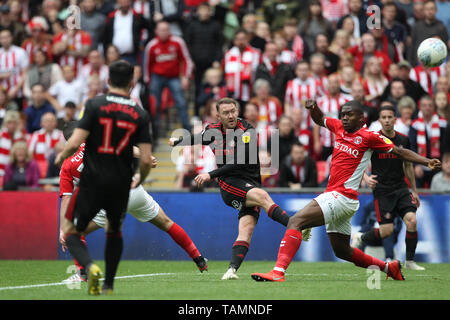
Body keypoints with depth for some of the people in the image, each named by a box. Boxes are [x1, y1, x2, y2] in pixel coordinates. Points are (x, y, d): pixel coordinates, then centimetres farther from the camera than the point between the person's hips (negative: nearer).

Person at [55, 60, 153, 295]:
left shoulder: (94, 105, -7)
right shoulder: (140, 115, -1)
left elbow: (75, 143, -14)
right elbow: (146, 160, -5)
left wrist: (61, 157, 7)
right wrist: (140, 180, 16)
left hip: (92, 182, -3)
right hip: (120, 185, 3)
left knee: (70, 231, 8)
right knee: (114, 231, 27)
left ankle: (90, 267, -19)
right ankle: (108, 285, 26)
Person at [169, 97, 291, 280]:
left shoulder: (247, 132, -4)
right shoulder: (213, 131, 9)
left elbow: (239, 163, -14)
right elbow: (196, 140, 34)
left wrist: (211, 175, -17)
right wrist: (176, 142, 51)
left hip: (250, 186, 0)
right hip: (229, 185, 0)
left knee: (247, 228, -21)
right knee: (262, 196, -30)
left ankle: (232, 269, -30)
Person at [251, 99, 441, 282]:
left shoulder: (369, 137, -6)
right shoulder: (339, 127, 12)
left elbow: (400, 152, -1)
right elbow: (320, 120, 31)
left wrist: (427, 162, -11)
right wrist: (313, 108, 10)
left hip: (342, 197, -9)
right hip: (333, 196, 9)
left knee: (295, 222, -22)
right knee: (342, 252, 20)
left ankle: (278, 272, -31)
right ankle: (389, 267, 35)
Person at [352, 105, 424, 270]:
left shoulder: (403, 140, 6)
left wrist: (414, 190, 20)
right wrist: (366, 177, -23)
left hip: (401, 188, 4)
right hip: (382, 190, -4)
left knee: (412, 221, -15)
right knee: (387, 230, -9)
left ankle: (409, 261, 0)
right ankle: (360, 238, 21)